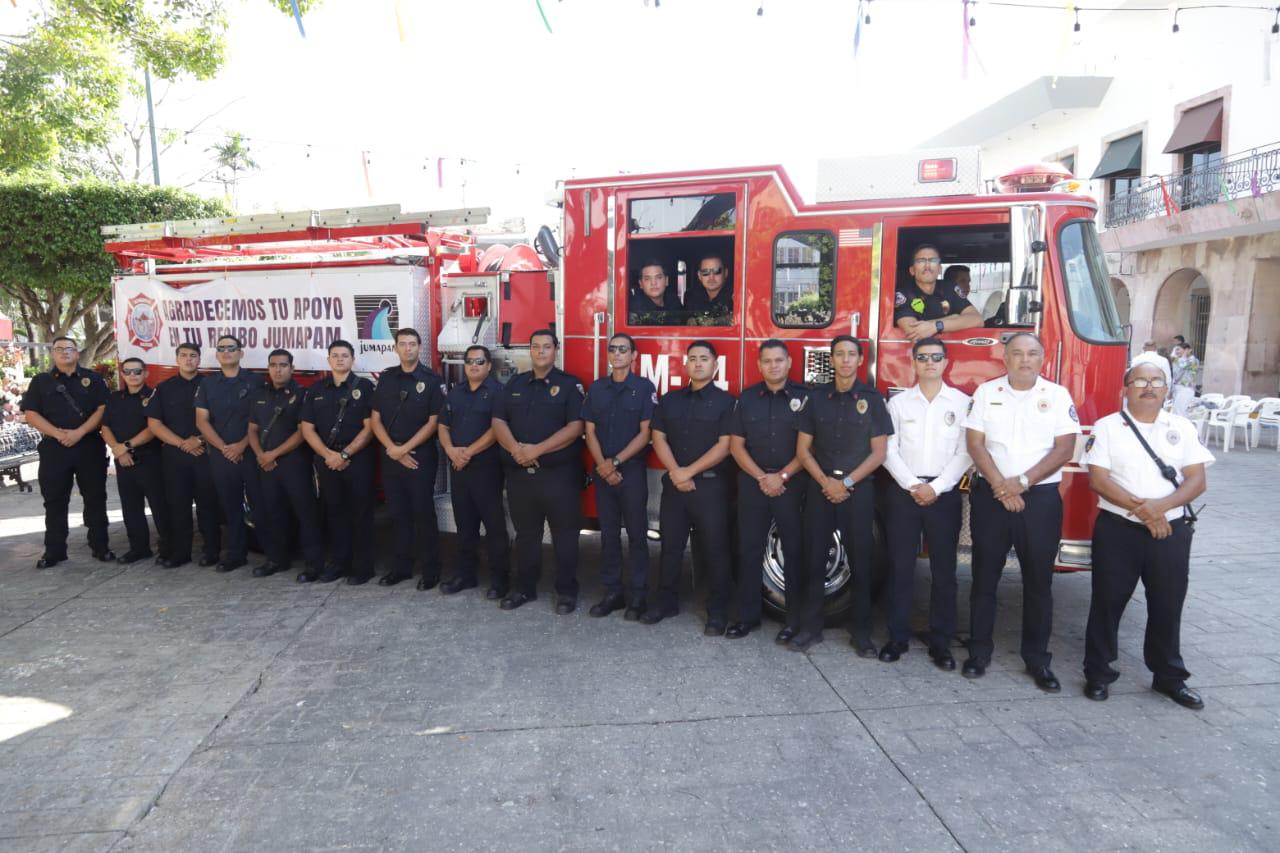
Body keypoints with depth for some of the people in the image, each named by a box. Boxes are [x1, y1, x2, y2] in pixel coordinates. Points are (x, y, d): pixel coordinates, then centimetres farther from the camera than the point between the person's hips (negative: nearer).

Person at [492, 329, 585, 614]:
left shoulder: (569, 385, -2)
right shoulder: (515, 384, 13)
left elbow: (575, 427, -12)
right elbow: (498, 421, 6)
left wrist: (538, 449, -18)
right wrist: (514, 448, -13)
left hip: (559, 473, -4)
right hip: (519, 473, 4)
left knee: (564, 535, 3)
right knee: (525, 533, 14)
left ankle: (566, 591, 14)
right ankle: (524, 587, 26)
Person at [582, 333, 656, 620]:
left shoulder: (644, 388, -3)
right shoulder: (596, 388, 8)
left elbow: (646, 433, -8)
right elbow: (590, 431, 5)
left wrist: (616, 462, -12)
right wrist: (603, 467, -8)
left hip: (633, 471, -4)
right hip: (602, 472, 4)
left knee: (636, 534, 2)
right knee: (608, 534, 8)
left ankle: (638, 596, 10)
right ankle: (612, 592, 17)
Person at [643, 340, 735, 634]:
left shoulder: (726, 401, -2)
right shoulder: (669, 400, 10)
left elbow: (724, 445, -9)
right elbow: (659, 438, 5)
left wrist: (690, 471, -13)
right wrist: (675, 472, -10)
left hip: (711, 485, -4)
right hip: (674, 484, 4)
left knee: (714, 548, 1)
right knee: (670, 545, 11)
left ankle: (718, 611, 11)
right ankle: (666, 601, 24)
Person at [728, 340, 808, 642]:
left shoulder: (804, 396, -1)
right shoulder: (747, 398, 7)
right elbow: (736, 444, 5)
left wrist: (782, 476, -12)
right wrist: (761, 477, -7)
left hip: (793, 484, -2)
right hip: (752, 483, 3)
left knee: (794, 552, 3)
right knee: (749, 550, 6)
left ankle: (795, 619, 14)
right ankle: (747, 615, 16)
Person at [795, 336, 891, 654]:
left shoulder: (871, 398, 1)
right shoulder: (817, 396, 6)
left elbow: (878, 452, -1)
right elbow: (803, 448, 5)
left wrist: (847, 483, -11)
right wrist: (825, 481, -9)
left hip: (858, 489, -1)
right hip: (820, 487, 2)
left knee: (860, 561, 3)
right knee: (814, 558, 4)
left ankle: (861, 631, 14)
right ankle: (810, 627, 13)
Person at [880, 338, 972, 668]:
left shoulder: (962, 402, 4)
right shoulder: (898, 402, 6)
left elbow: (965, 452, -2)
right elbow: (889, 450, 0)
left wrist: (936, 487, -11)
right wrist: (912, 485, -10)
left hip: (944, 493, 0)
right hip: (903, 491, 1)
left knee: (944, 570, 4)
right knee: (901, 567, 4)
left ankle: (940, 642, 14)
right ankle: (897, 637, 14)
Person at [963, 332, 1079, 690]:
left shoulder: (1058, 396, 3)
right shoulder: (986, 392, 3)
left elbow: (1064, 448, -4)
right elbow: (975, 443, -2)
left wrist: (1023, 481, -13)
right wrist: (1000, 486, -12)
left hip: (1041, 498, 0)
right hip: (990, 496, 0)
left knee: (1039, 580, 6)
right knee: (985, 576, 6)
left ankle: (1037, 658, 17)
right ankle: (979, 651, 16)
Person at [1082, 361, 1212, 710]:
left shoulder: (1184, 428, 7)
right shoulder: (1107, 427, -1)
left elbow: (1197, 481, -1)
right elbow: (1098, 479, -8)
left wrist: (1161, 505, -18)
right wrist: (1140, 509, -17)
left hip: (1171, 530, 2)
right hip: (1118, 529, -2)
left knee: (1168, 605, 10)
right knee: (1107, 602, 4)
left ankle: (1169, 676, 26)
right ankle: (1098, 673, 16)